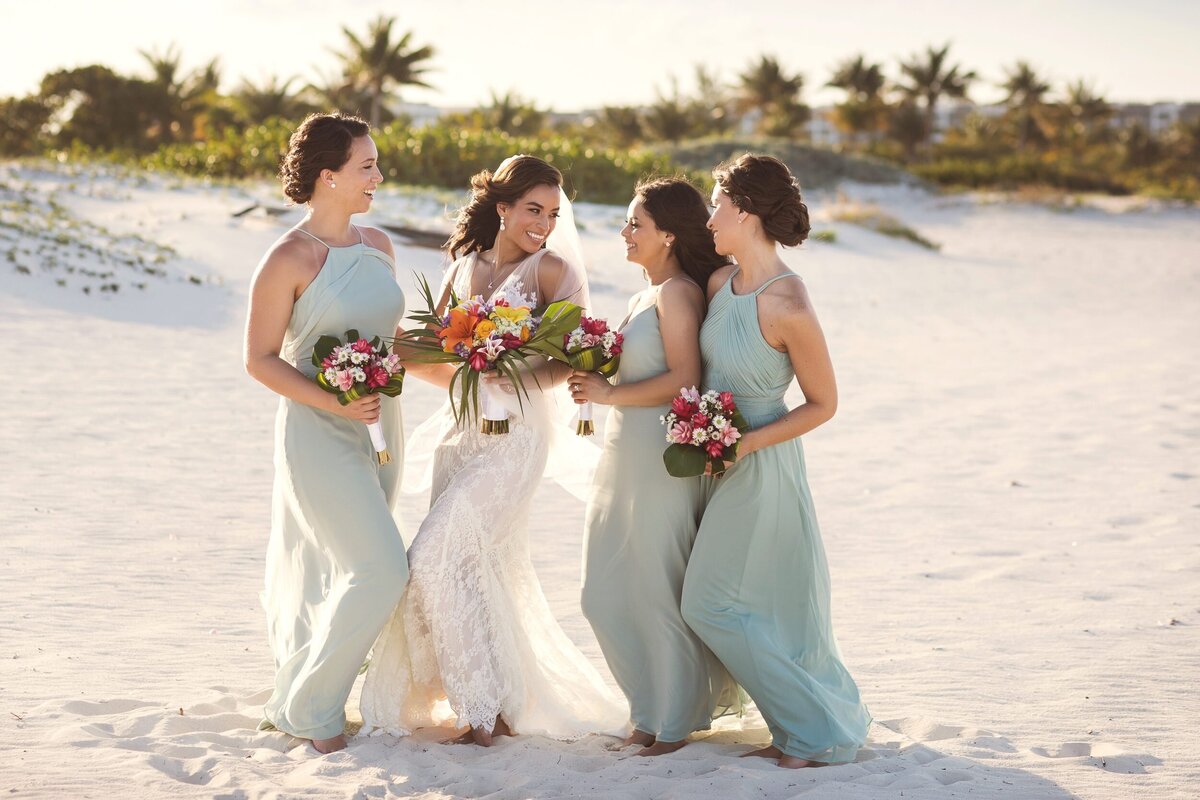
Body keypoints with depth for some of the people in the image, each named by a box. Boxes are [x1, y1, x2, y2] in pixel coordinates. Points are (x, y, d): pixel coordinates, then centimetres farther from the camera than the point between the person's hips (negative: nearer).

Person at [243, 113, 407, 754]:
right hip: (319, 435, -7)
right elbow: (260, 360, -10)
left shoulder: (377, 245, 8)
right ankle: (307, 709, 1)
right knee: (381, 571, -13)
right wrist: (334, 403, -21)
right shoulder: (290, 259, -12)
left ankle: (297, 700, 28)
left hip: (379, 428, 7)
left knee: (335, 575, 13)